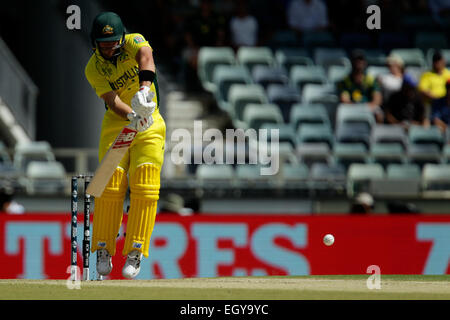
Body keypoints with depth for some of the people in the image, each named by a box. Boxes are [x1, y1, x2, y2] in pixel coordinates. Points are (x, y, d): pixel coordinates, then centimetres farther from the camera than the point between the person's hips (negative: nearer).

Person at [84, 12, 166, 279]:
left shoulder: (133, 43, -11)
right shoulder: (94, 68, -7)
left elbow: (146, 56, -35)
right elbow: (111, 98, -22)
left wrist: (144, 89, -55)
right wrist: (132, 116, -42)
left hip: (150, 127, -1)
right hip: (116, 125, 1)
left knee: (144, 189, -10)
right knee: (110, 187, -5)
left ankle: (135, 253, -6)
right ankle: (103, 251, 7)